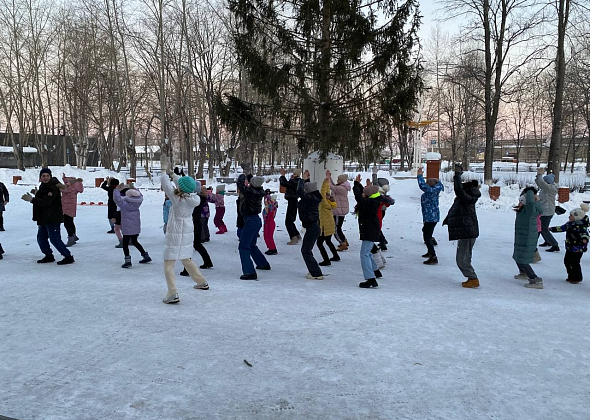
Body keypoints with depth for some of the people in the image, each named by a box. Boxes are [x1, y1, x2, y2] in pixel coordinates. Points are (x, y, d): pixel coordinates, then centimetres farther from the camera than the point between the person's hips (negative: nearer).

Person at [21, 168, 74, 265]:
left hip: (53, 219, -10)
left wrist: (31, 199, -26)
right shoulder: (42, 186, 14)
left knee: (55, 239, -9)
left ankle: (68, 257, -1)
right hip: (43, 218, 10)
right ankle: (49, 256, 29)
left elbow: (46, 202, -25)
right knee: (41, 238, 15)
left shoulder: (53, 188, -17)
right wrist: (37, 193, 12)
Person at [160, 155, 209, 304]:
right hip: (188, 232, 7)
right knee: (186, 260, 26)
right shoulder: (194, 198, -6)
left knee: (168, 265, -1)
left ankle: (173, 294, -10)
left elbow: (165, 184, -9)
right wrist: (170, 171, 14)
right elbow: (182, 182, 8)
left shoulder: (177, 198, -21)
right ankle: (202, 282, 36)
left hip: (176, 235, -7)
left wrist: (164, 169, 6)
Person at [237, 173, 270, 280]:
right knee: (251, 245, 26)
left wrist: (242, 176, 7)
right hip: (257, 220, 9)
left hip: (250, 221, -9)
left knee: (243, 247, -6)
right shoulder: (259, 192, 1)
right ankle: (263, 264, 38)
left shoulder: (249, 192, -21)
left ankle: (250, 272, -14)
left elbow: (240, 183, -11)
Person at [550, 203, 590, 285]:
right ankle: (571, 276, 27)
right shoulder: (570, 224, 8)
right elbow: (562, 228, 23)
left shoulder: (581, 225, -19)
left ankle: (577, 278, 11)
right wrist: (552, 229, 29)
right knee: (567, 261, 13)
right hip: (570, 247, 9)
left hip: (578, 248, -9)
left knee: (574, 263, -5)